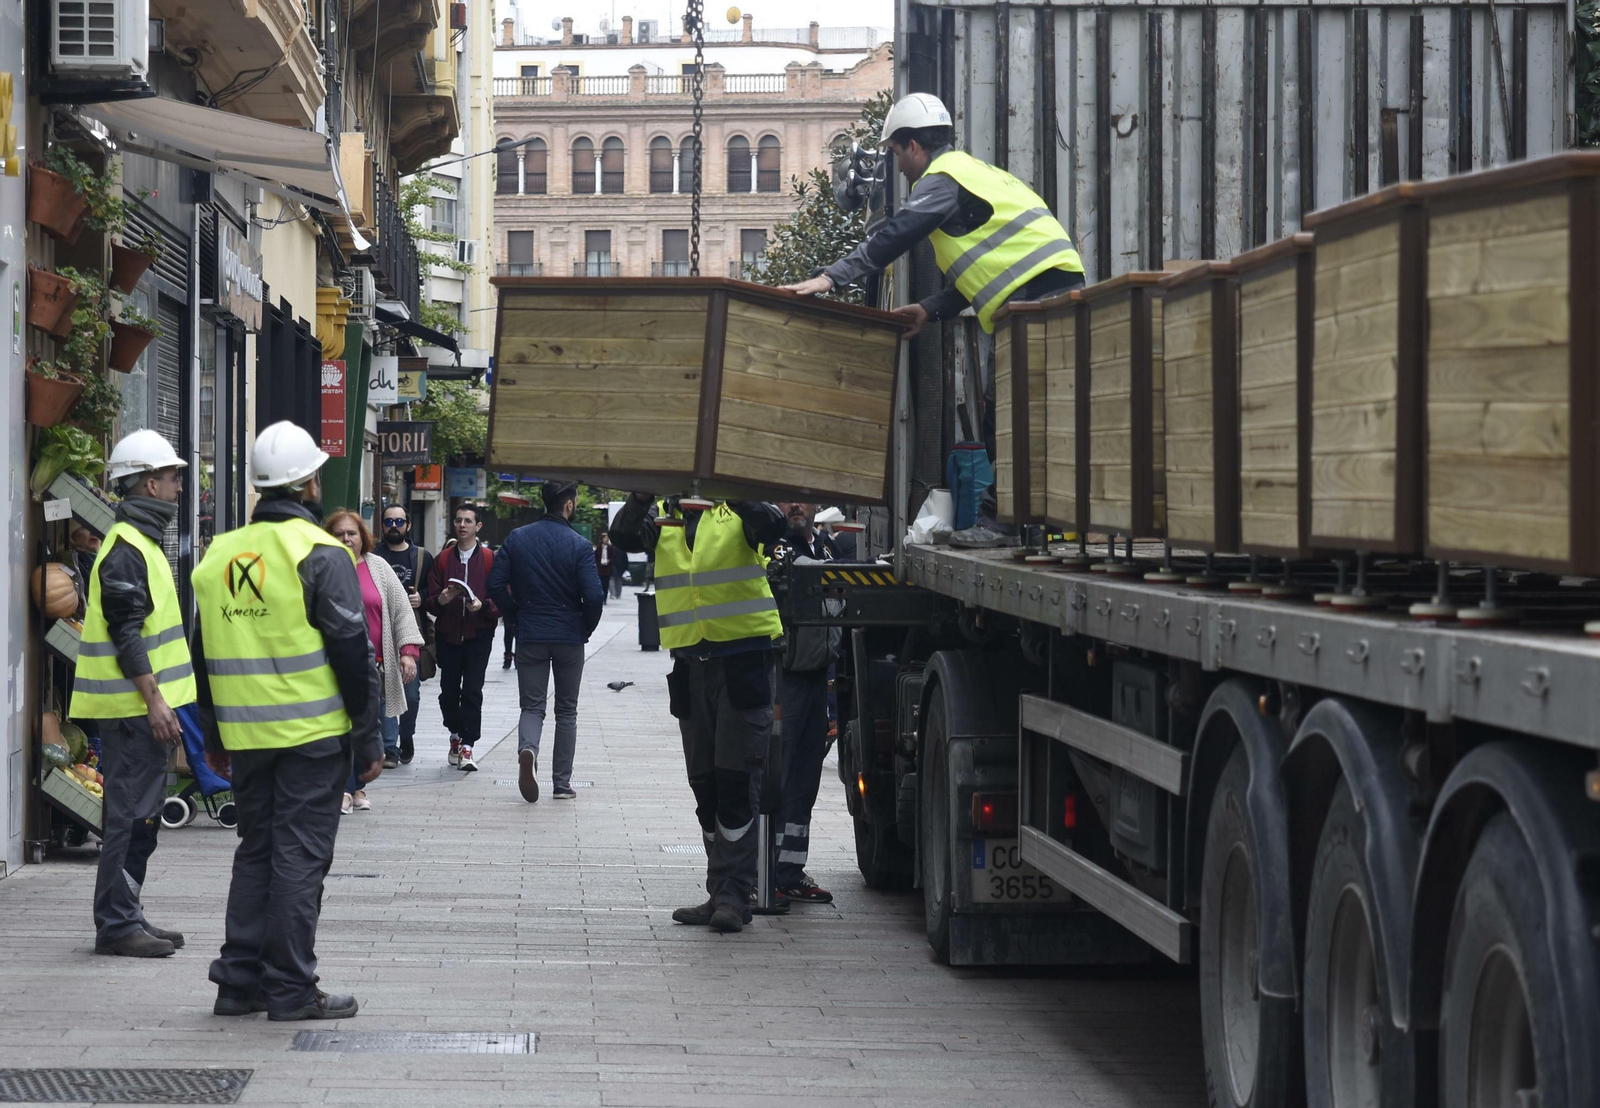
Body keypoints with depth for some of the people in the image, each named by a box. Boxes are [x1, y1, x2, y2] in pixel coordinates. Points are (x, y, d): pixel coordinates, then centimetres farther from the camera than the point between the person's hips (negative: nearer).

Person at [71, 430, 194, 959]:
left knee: (139, 815, 13)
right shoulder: (126, 549, -15)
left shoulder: (141, 543, 18)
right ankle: (116, 924, -4)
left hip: (142, 705, 10)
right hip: (133, 705, -10)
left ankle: (125, 916, 19)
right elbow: (126, 634, -20)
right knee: (131, 815, -8)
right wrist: (154, 700, -22)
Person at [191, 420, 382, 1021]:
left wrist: (214, 739, 23)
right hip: (312, 734, -6)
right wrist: (369, 740, -5)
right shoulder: (319, 554, -10)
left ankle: (240, 979, 15)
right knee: (300, 854, -2)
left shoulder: (217, 555, 10)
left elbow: (205, 655, 15)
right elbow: (351, 652, -12)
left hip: (245, 738, 6)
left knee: (255, 849, 15)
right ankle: (290, 988, 0)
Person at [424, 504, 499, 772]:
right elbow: (430, 602, 8)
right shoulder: (443, 559, 10)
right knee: (448, 690, 5)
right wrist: (440, 600, -15)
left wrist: (483, 605, -21)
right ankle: (456, 734, 28)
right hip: (447, 635, 3)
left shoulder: (490, 560, 1)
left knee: (472, 691, -8)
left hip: (479, 635, -3)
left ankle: (466, 745, -5)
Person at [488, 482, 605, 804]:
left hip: (530, 636, 2)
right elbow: (594, 596, -16)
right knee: (566, 710, 11)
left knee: (532, 705, 8)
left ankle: (527, 749, -24)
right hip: (569, 638, -2)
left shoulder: (517, 538, -1)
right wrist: (586, 629, 3)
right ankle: (562, 783, 12)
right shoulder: (579, 545, -11)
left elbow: (496, 584, -3)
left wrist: (515, 617, 9)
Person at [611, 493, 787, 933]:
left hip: (744, 661, -4)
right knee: (705, 786, 9)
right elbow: (624, 537, -9)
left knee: (737, 782, -8)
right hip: (690, 663, 5)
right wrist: (642, 498, -27)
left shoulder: (737, 510, 0)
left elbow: (770, 526, -21)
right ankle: (723, 894, 17)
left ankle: (733, 896, -6)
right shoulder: (662, 517, 10)